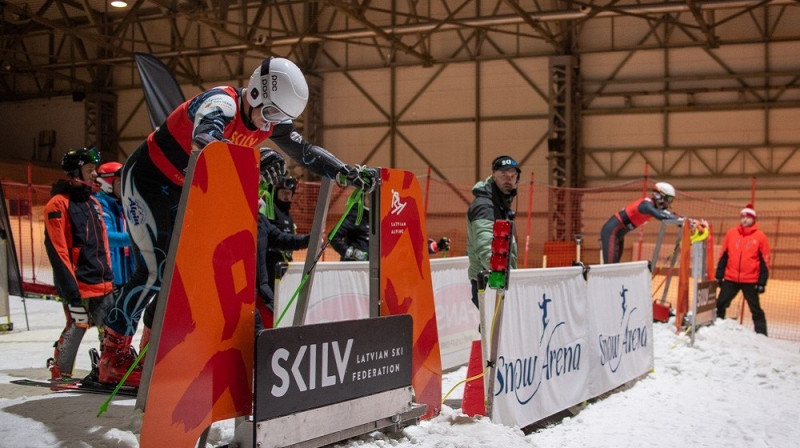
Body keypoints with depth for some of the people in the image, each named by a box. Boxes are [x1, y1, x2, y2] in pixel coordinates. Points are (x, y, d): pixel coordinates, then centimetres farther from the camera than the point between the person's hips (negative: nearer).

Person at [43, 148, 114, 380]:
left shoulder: (93, 202, 17)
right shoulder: (58, 204, -6)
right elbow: (57, 251, -12)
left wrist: (109, 277, 17)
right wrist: (71, 293, -17)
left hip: (102, 285, 7)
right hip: (79, 285, -7)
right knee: (75, 330, -4)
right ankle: (59, 374, 11)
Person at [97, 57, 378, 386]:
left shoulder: (267, 120, -7)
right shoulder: (221, 103, -31)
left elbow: (305, 152, -5)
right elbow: (204, 140, -52)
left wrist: (348, 173, -18)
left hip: (181, 191, 8)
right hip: (145, 180, -8)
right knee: (156, 269, -17)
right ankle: (112, 356, -5)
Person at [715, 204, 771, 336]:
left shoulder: (760, 237, -1)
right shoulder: (731, 233, 5)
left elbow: (764, 262, 0)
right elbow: (723, 256, 10)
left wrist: (762, 282, -4)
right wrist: (719, 275, 7)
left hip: (750, 280, -2)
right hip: (730, 279, 2)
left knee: (756, 309, 6)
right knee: (720, 305, 4)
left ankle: (761, 333, 13)